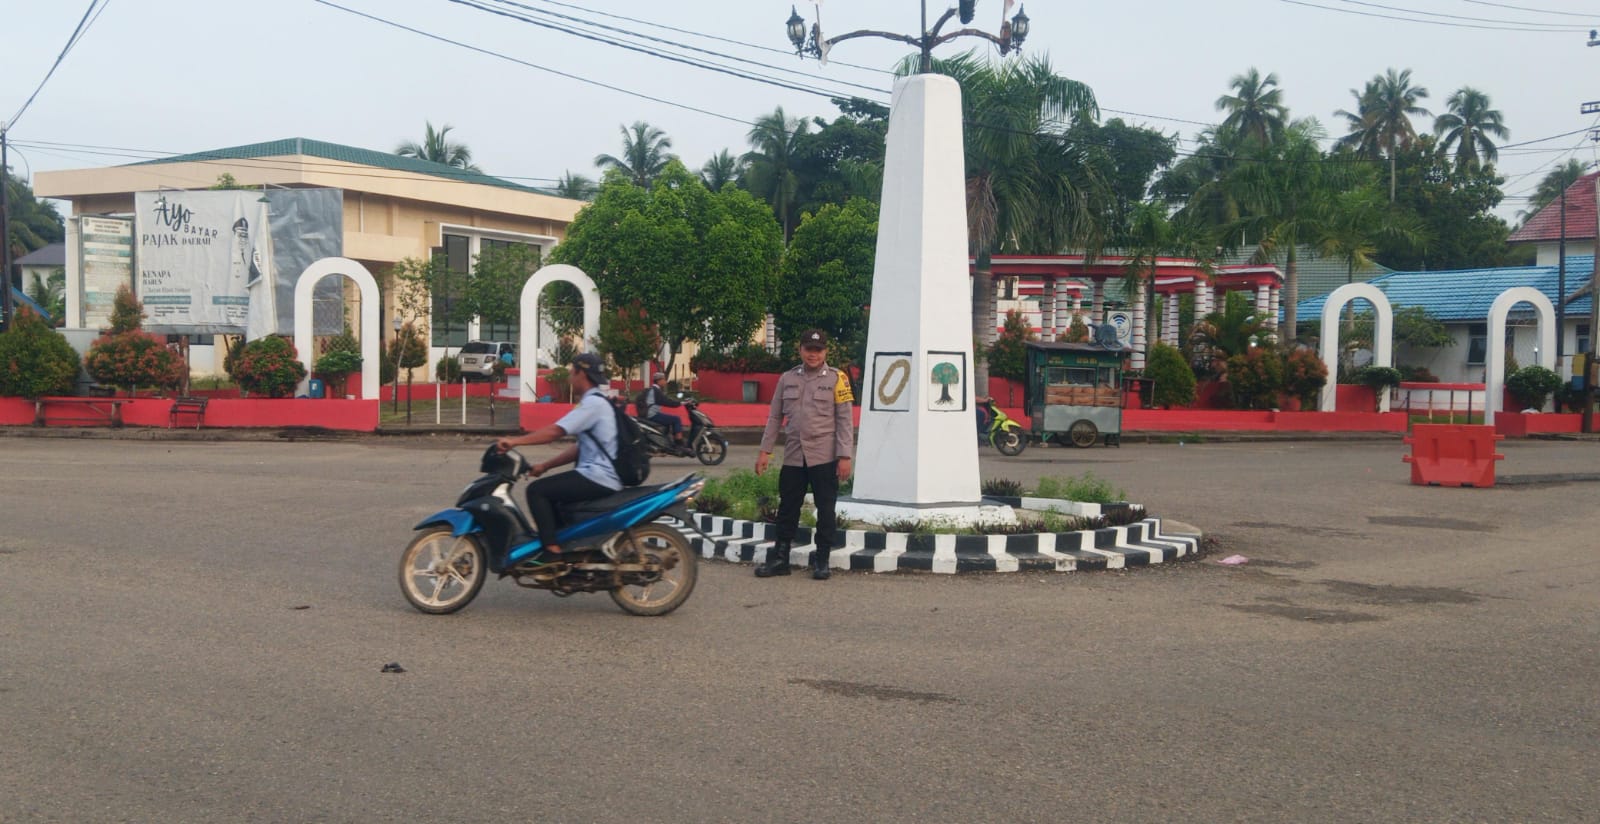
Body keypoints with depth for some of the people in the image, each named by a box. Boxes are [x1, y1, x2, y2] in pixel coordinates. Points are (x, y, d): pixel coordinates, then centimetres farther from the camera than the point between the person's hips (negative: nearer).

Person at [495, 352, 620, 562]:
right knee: (550, 490, 23)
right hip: (603, 477, 11)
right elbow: (580, 448, 20)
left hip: (598, 478, -11)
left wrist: (514, 441, -17)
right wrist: (545, 465, 15)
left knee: (537, 490, -11)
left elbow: (554, 431, -21)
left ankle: (553, 550, -16)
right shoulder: (598, 402, 19)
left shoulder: (593, 403, -13)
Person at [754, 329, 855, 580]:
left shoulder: (836, 379, -2)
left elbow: (844, 420, -5)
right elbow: (775, 417, 12)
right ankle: (780, 557, 17)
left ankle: (822, 559, 14)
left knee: (825, 509, 3)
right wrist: (765, 450, 7)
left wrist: (845, 456, -11)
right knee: (787, 508, 9)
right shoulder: (787, 379, 9)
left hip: (824, 457, -3)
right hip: (793, 456, 3)